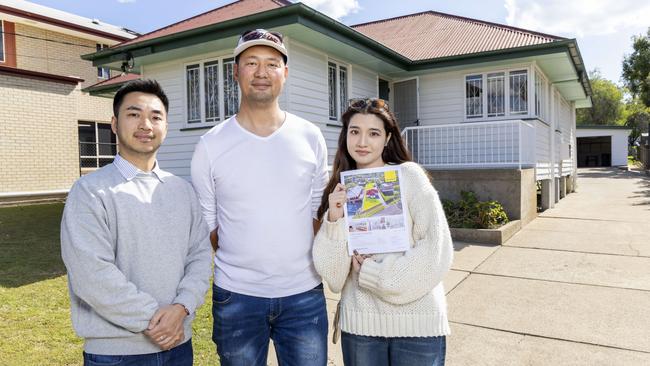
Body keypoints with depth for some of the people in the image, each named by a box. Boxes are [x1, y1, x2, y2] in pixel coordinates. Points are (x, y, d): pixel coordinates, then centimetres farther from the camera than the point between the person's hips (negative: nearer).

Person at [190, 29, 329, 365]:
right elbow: (205, 223, 2)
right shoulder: (211, 145, -5)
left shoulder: (310, 137, -1)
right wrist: (243, 262, 0)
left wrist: (308, 262, 0)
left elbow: (318, 210, 7)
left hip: (304, 294, 1)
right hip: (236, 296, 0)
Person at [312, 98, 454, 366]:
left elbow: (436, 252, -13)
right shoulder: (340, 191, 3)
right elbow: (332, 276, -3)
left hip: (417, 323, -2)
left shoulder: (409, 175, -6)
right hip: (359, 323, 3)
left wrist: (370, 271, -9)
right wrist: (335, 220, -16)